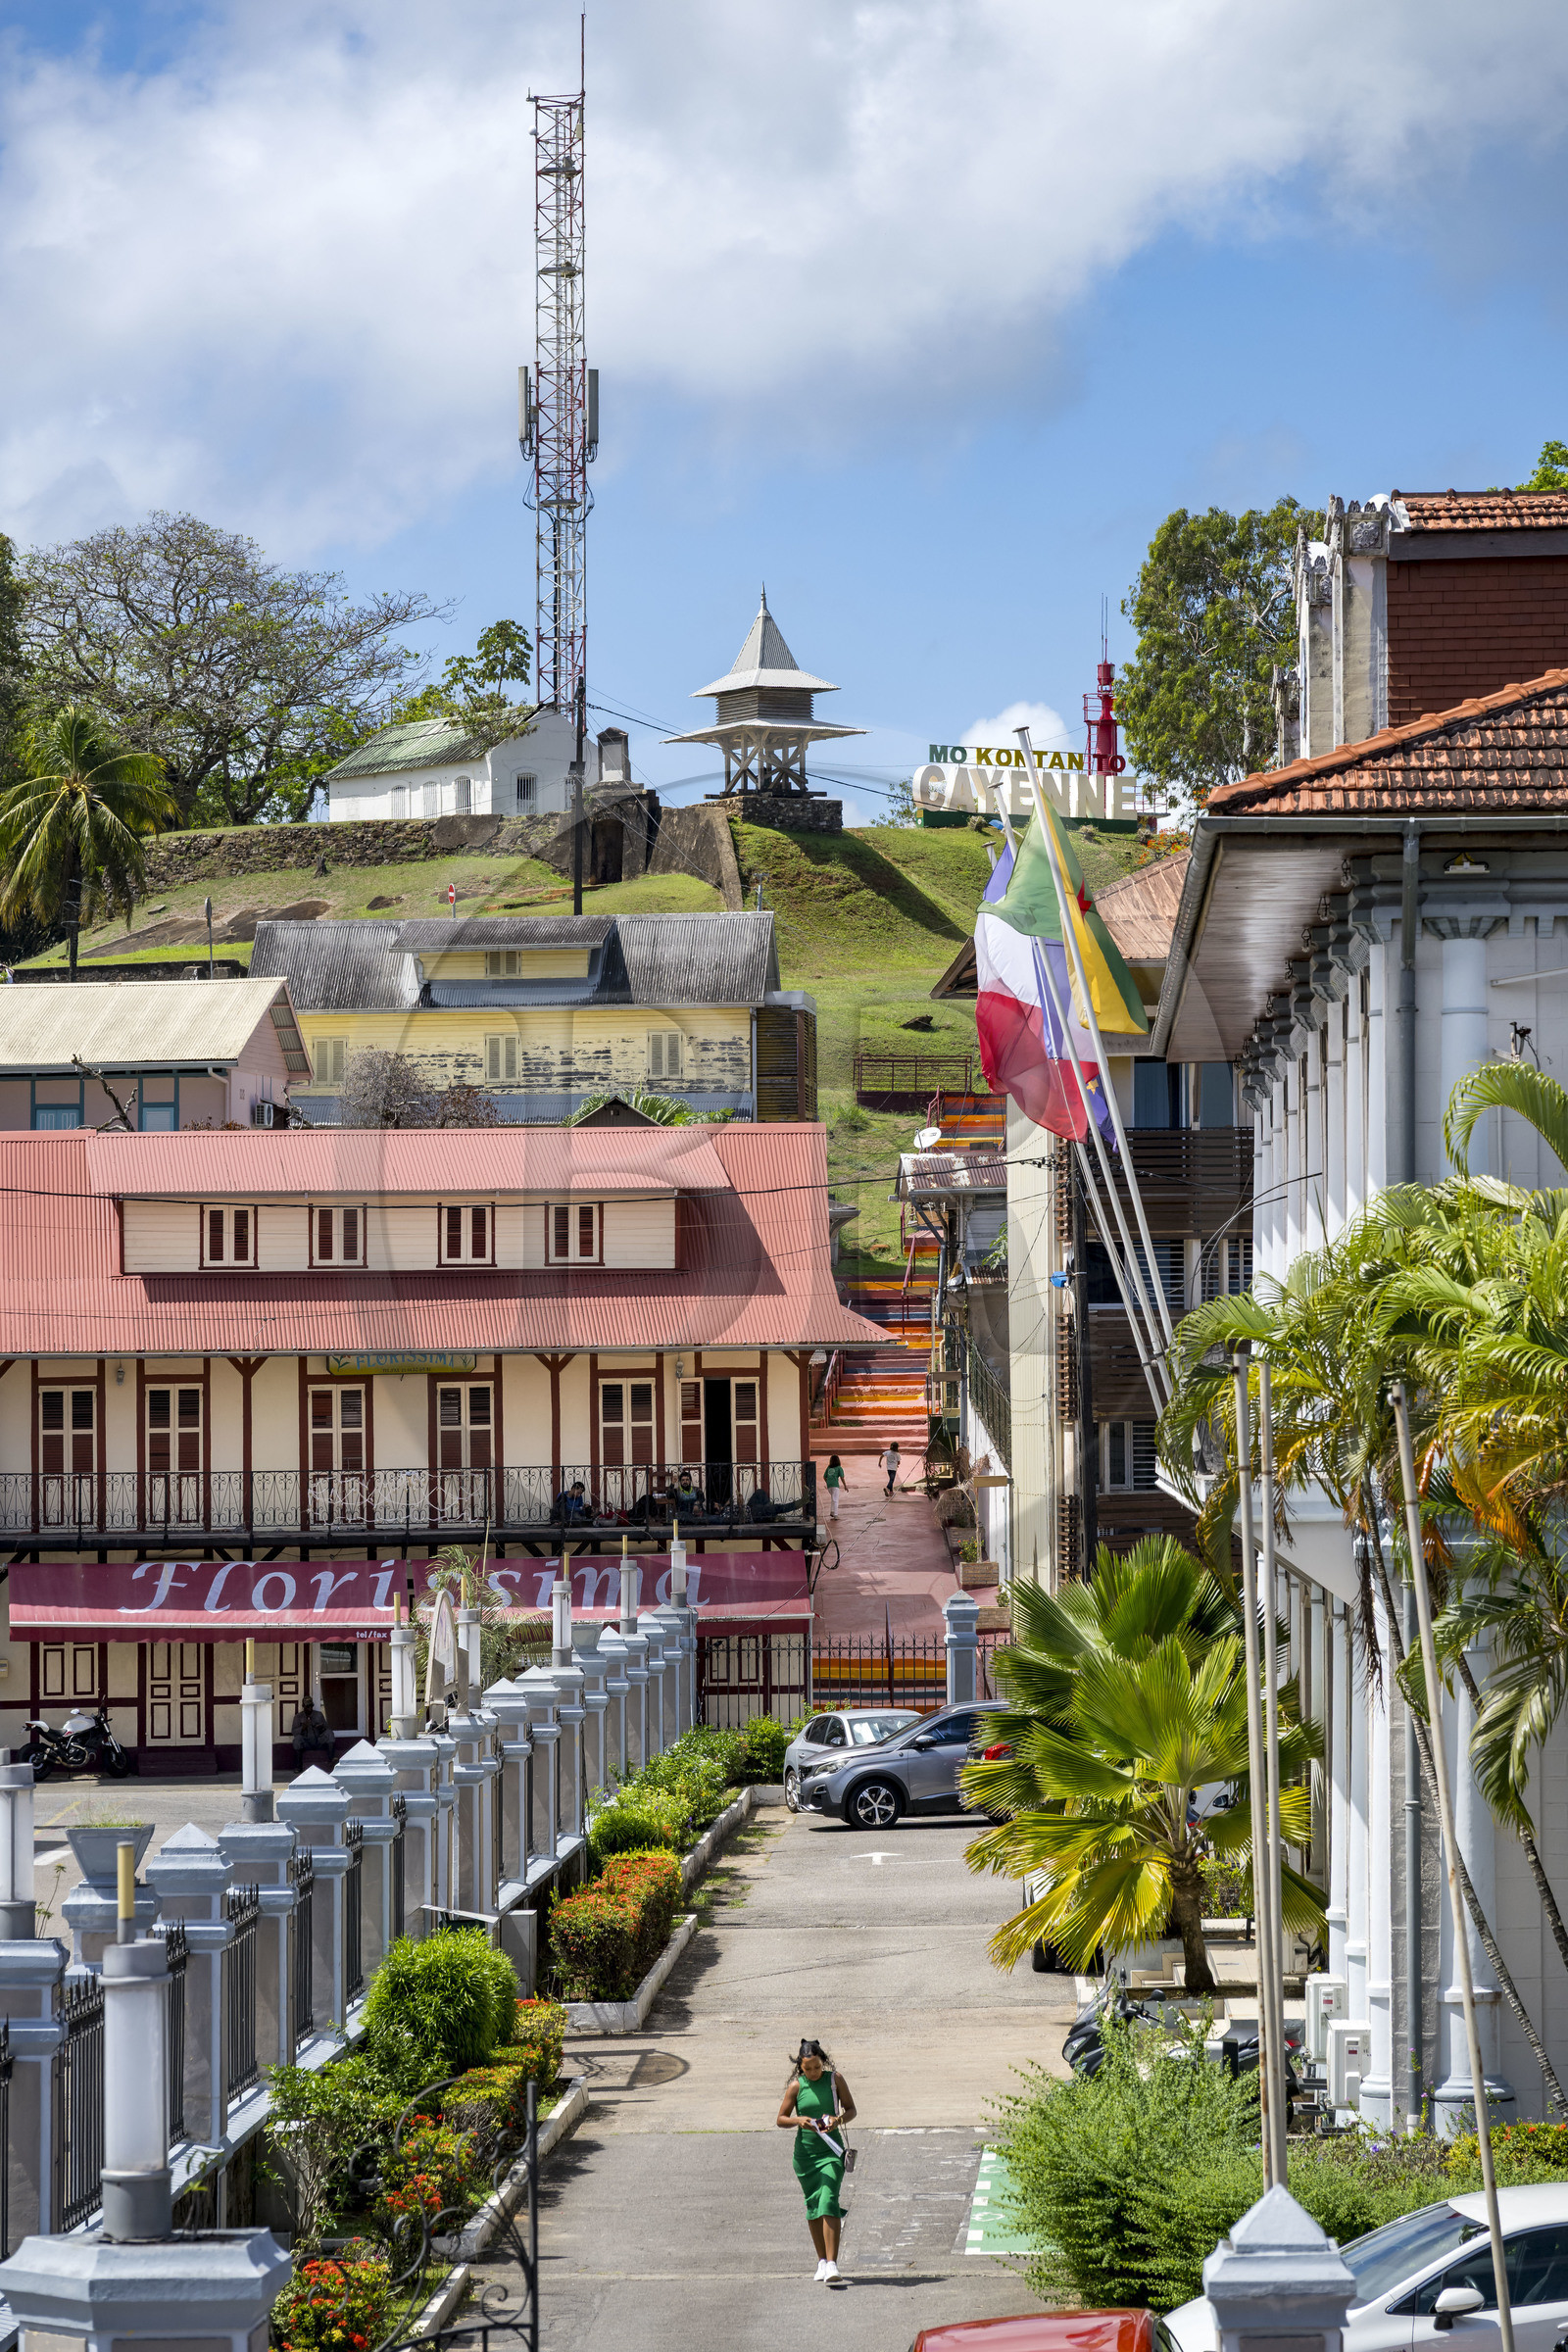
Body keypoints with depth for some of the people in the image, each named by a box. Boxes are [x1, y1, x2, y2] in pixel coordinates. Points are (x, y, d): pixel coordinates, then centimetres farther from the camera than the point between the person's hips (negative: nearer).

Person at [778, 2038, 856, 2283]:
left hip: (831, 2151, -2)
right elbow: (781, 2120, 3)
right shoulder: (796, 2086, -1)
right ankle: (822, 2260, 24)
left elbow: (851, 2110, 6)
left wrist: (838, 2120, -16)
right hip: (805, 2151, 2)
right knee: (813, 2206, 9)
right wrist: (798, 2120, -19)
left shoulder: (835, 2079, -1)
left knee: (828, 2201, -16)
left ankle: (832, 2264, -22)